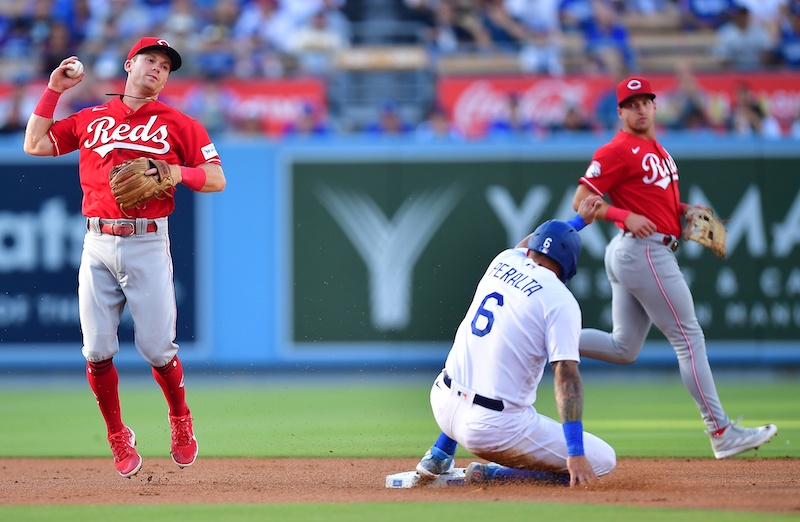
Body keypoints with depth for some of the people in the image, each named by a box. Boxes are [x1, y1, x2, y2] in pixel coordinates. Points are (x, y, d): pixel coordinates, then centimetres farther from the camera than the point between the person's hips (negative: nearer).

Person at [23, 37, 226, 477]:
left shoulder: (178, 124, 9)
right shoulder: (90, 119, 16)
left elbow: (216, 178, 6)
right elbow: (35, 144, 18)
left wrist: (178, 173, -13)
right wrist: (53, 90, 14)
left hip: (148, 246, -2)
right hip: (97, 244, 2)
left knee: (157, 349, -7)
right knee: (97, 350, -3)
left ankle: (180, 421, 19)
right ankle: (118, 439, 12)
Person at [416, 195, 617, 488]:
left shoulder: (503, 262, 10)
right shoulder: (560, 301, -9)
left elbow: (526, 247, 37)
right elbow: (566, 376, -17)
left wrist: (578, 221, 48)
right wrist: (575, 454, -21)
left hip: (442, 405, 7)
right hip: (494, 428, -7)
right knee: (601, 461, 1)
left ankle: (438, 458, 32)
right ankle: (493, 475, -6)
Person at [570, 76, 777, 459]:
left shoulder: (657, 149, 18)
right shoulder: (618, 150, -10)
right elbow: (581, 201, -13)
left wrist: (685, 210, 10)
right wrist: (626, 216, -26)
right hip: (646, 251, -10)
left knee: (623, 349, 13)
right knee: (689, 338, -7)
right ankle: (722, 433, -6)